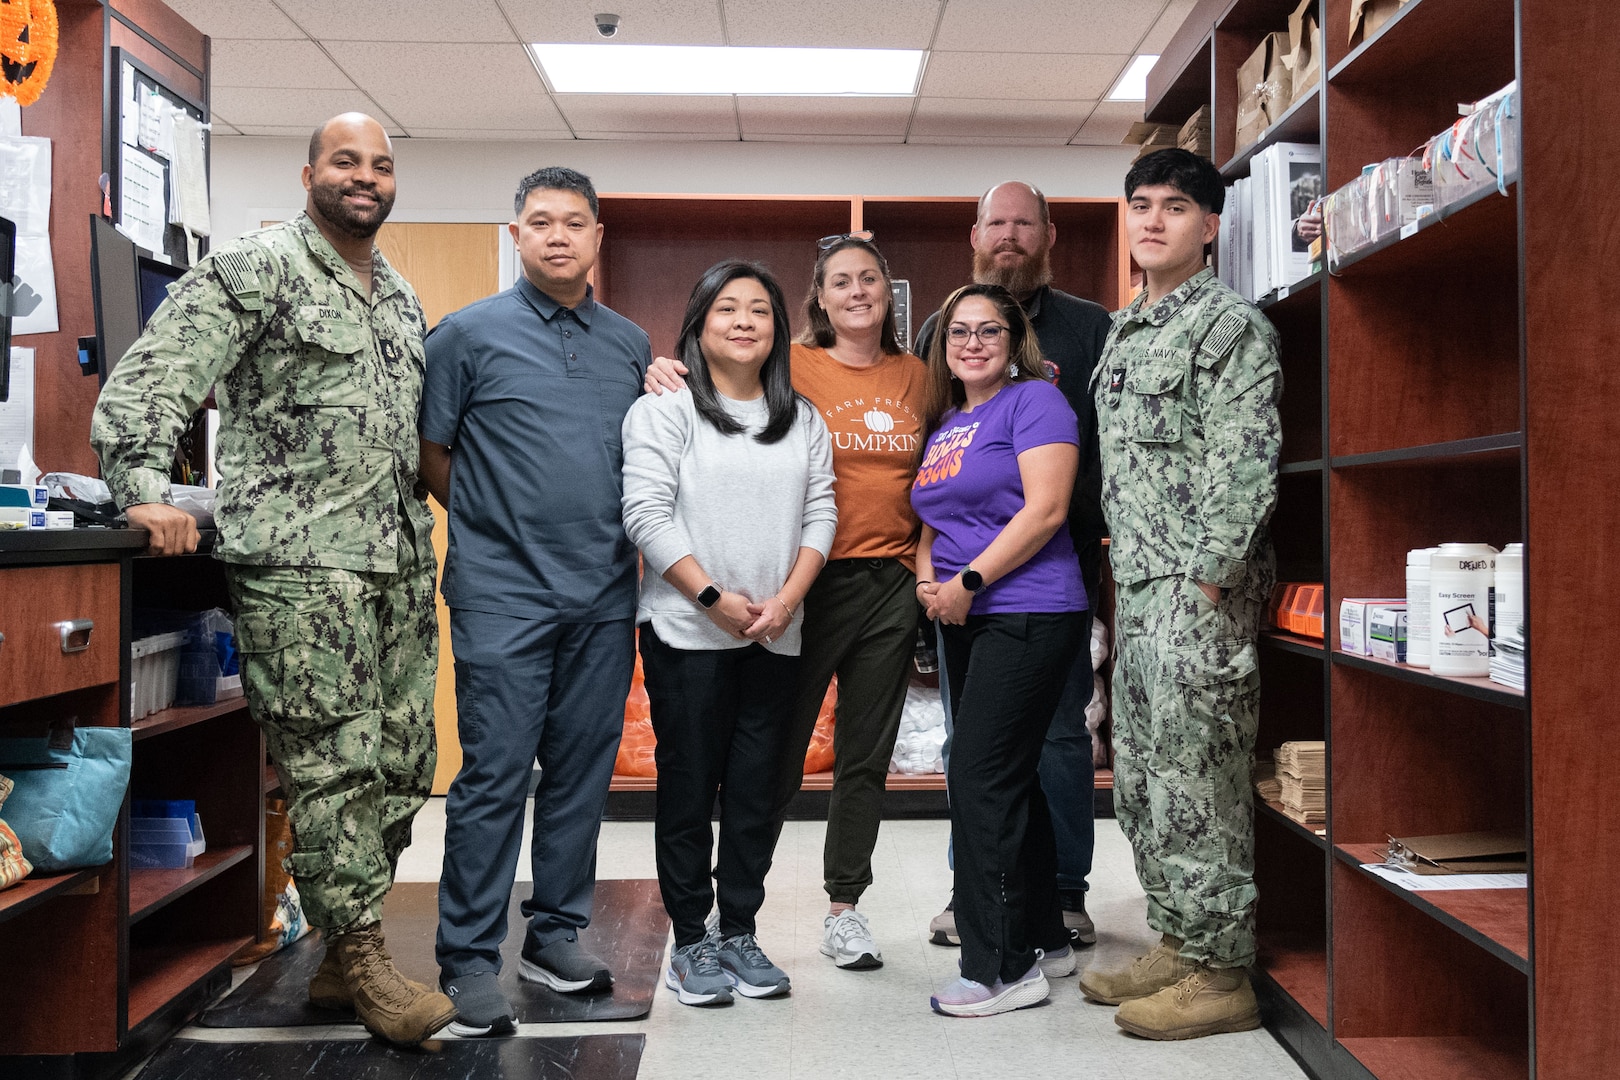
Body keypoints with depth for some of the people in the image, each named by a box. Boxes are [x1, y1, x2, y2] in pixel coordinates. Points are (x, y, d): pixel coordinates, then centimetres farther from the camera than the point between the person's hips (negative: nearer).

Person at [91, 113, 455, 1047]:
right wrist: (146, 488, -20)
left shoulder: (402, 295, 20)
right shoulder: (256, 268, -3)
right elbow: (150, 381, -9)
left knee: (401, 763, 9)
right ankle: (361, 961, 8)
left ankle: (344, 956, 22)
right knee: (335, 766, -5)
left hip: (401, 559, 8)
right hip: (300, 559, -8)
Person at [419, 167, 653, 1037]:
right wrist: (494, 527, 6)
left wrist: (601, 535, 8)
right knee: (494, 775, -3)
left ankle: (555, 935, 24)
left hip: (605, 596, 4)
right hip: (504, 595, -4)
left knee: (583, 769, 10)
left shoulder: (631, 344, 12)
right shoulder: (469, 333, 1)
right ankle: (468, 960, 9)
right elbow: (431, 453, 4)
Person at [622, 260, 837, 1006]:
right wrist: (715, 598, -13)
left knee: (758, 788, 8)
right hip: (687, 632, -4)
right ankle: (690, 941, 15)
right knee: (689, 786, 3)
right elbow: (648, 513, -9)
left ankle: (740, 932, 21)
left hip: (776, 636, 4)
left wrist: (786, 599, -6)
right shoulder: (663, 408, -1)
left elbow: (820, 512, 8)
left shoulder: (803, 419, 13)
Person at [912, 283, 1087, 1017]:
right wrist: (928, 580, 2)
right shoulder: (944, 423, 19)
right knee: (1009, 780, 13)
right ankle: (1044, 940, 26)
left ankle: (1001, 967, -1)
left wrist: (969, 582, -15)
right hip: (965, 623, 9)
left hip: (1027, 615, -8)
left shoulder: (1034, 400, -5)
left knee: (982, 778, -11)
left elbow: (1045, 508, -15)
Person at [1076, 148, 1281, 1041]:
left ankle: (1221, 974, 7)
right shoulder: (1125, 330, 19)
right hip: (1137, 588, 9)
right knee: (1139, 779, 13)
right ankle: (1177, 944, 26)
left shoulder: (1230, 323, -6)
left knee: (1196, 780, -4)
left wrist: (1206, 579, -19)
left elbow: (1246, 463, -15)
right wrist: (1126, 571, 17)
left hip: (1198, 588, -9)